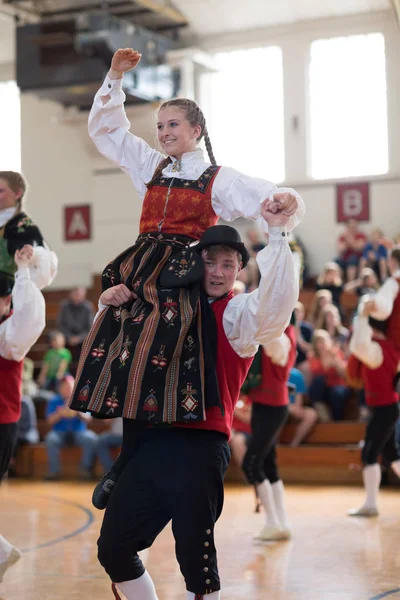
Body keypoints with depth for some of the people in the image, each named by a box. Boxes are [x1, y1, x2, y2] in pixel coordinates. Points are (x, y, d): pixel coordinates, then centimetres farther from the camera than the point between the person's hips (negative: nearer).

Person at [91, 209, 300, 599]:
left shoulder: (238, 312, 0)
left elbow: (277, 302, -24)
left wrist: (277, 233, -26)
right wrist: (110, 304, 8)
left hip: (199, 446, -6)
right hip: (152, 440, 6)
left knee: (194, 555, -5)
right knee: (112, 549, 8)